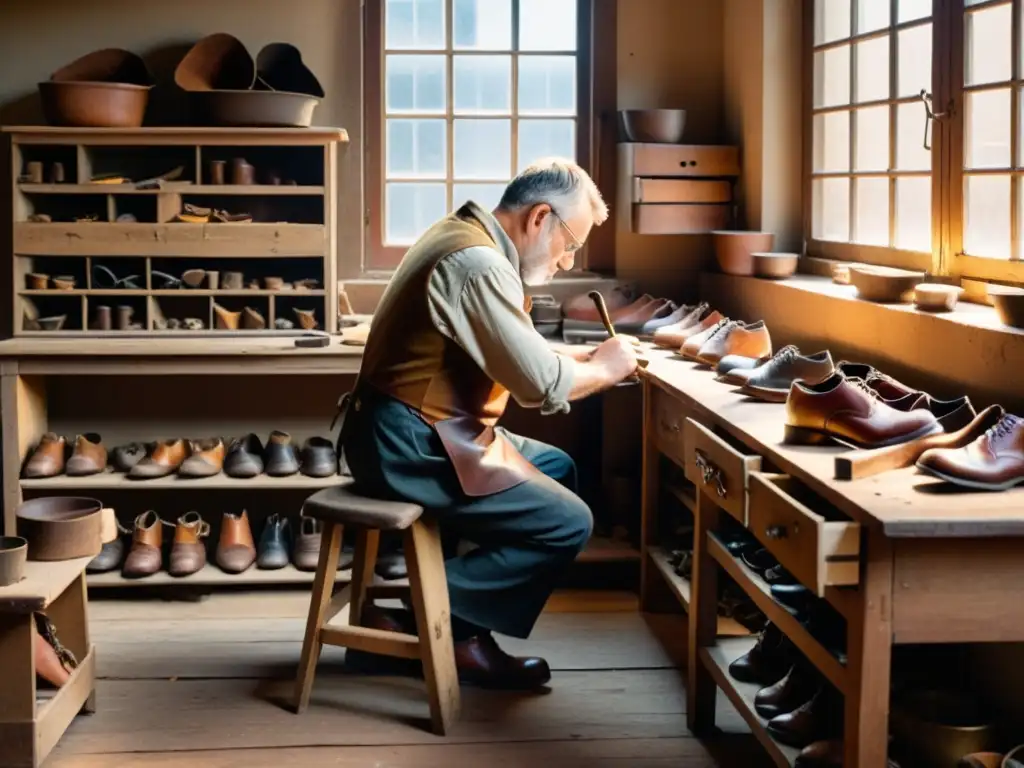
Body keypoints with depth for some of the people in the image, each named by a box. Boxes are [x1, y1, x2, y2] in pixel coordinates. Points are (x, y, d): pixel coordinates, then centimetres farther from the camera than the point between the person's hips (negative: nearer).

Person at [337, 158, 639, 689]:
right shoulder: (478, 263, -21)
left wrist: (589, 355, 8)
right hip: (411, 447, -11)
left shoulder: (469, 239, 12)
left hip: (413, 431, 11)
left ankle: (460, 624, 12)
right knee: (568, 522, -7)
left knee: (557, 467, 20)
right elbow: (541, 383, -21)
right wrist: (605, 370, -3)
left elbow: (518, 351, 21)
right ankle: (418, 618, -4)